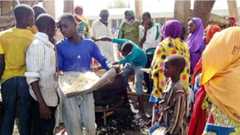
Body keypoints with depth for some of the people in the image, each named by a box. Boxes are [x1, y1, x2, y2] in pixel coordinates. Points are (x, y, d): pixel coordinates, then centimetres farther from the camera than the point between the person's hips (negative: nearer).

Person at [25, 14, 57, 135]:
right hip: (42, 101, -9)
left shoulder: (48, 45, 9)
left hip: (51, 98, 9)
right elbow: (32, 77, -21)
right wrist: (42, 104, -24)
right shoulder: (37, 45, -17)